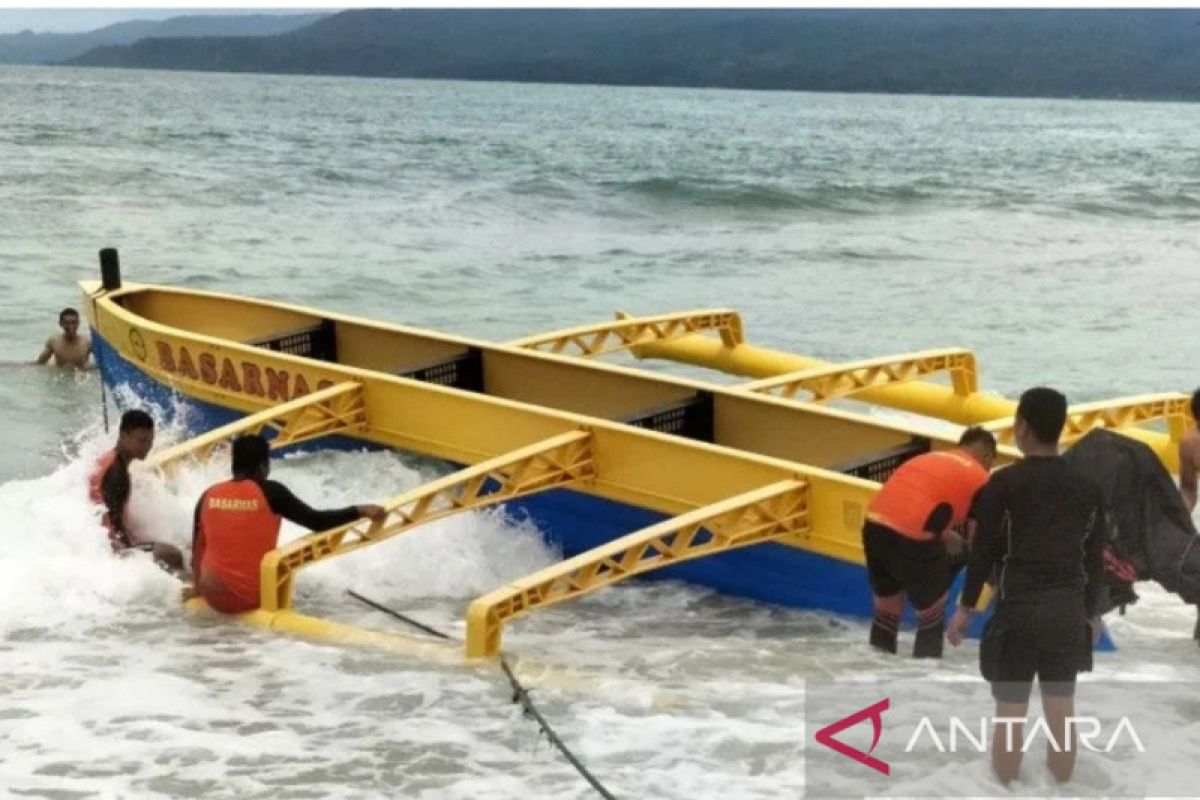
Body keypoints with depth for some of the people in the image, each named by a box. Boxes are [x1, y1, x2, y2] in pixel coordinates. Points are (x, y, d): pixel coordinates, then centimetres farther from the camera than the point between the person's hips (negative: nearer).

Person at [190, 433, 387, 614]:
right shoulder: (270, 492, -11)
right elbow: (317, 522, -11)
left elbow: (197, 551, 8)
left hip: (214, 596, 1)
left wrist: (199, 589, 22)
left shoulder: (209, 496, -1)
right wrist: (360, 511, -3)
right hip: (255, 596, -1)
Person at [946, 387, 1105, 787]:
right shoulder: (1088, 487, 5)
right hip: (1069, 611, 4)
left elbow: (984, 550, -5)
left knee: (1010, 713, 3)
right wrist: (1092, 613, 21)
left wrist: (966, 607, 5)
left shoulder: (1004, 483, -7)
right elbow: (1094, 558, 9)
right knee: (1061, 711, 9)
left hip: (1019, 608, -4)